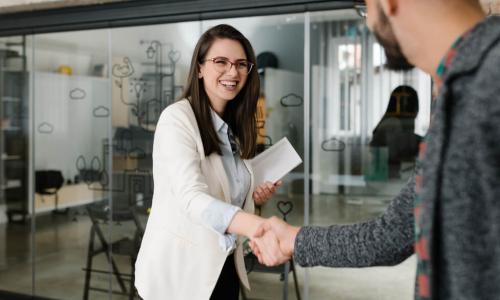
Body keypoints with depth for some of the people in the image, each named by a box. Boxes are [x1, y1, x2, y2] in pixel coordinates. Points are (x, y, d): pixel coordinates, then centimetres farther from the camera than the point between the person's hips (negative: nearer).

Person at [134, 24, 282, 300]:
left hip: (223, 265, 7)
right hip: (181, 268, -6)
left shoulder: (235, 126, 6)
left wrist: (253, 197, -4)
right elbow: (192, 198, -31)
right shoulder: (177, 118, -17)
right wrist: (257, 226, -46)